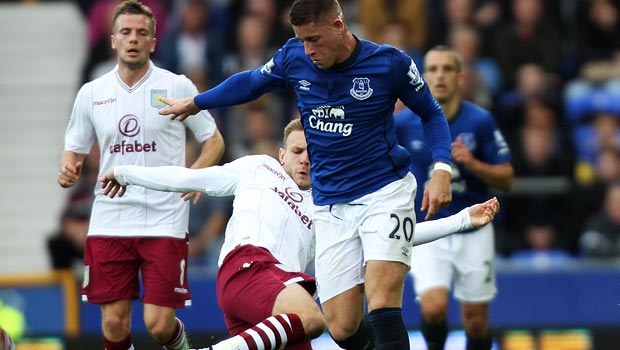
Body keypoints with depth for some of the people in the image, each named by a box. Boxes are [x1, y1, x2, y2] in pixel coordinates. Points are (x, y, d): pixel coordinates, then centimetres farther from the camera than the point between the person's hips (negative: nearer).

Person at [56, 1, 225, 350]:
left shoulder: (177, 86, 1)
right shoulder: (91, 93, 8)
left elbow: (214, 141, 7)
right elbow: (75, 149, 17)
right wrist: (68, 170, -7)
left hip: (165, 220, -2)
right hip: (109, 221, 2)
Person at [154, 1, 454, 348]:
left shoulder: (390, 62, -9)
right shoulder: (294, 58, 0)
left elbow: (431, 112, 6)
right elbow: (252, 82, 21)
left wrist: (442, 169, -9)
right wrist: (194, 103, 32)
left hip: (385, 193, -4)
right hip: (331, 208, 4)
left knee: (382, 308, -24)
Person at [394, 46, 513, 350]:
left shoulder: (480, 121, -9)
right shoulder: (404, 122, -9)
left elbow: (505, 178, -6)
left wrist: (473, 163, -21)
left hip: (474, 232, 1)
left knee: (476, 320, 6)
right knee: (434, 307, -20)